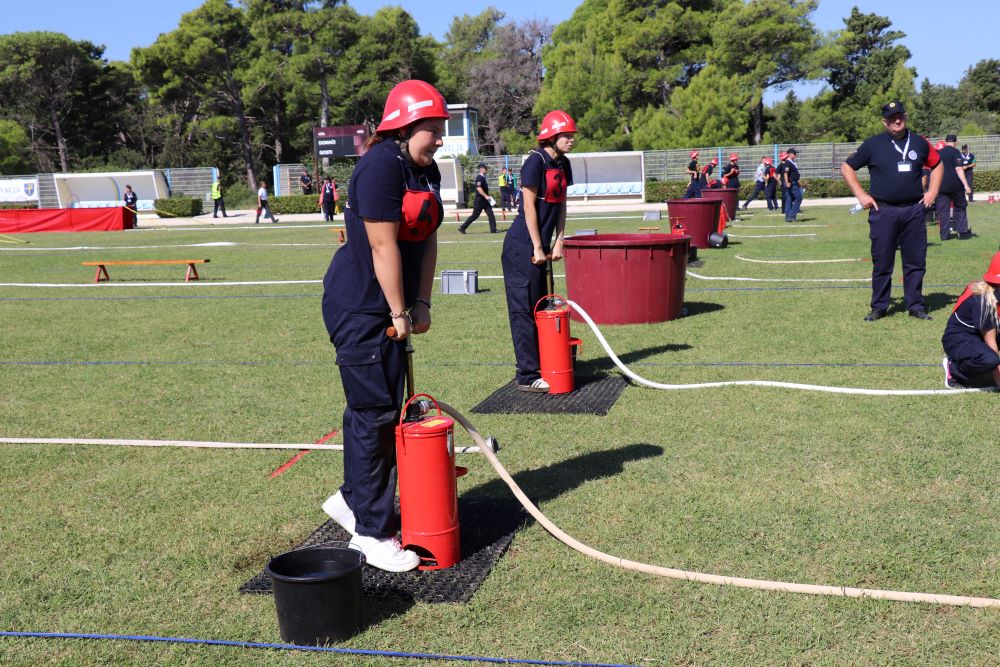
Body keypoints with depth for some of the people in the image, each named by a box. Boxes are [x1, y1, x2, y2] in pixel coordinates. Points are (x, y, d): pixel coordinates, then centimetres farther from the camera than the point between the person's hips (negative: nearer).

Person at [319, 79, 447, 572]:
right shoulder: (381, 165, -19)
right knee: (375, 411, -4)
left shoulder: (427, 172, 10)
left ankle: (353, 499, 35)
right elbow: (383, 246, -20)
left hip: (391, 307, 9)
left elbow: (427, 240, 11)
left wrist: (421, 304, 5)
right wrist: (400, 313, -16)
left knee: (381, 405, 17)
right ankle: (371, 532, 7)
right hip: (361, 307, -9)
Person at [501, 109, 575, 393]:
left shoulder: (563, 164, 10)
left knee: (539, 307, 15)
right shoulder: (536, 161, -15)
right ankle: (527, 376, 0)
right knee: (523, 310, -4)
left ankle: (536, 367, 25)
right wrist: (537, 248, -15)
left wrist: (558, 241, 5)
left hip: (540, 247, 9)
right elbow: (529, 206, -16)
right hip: (522, 247, -9)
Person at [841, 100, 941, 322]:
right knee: (882, 262, 2)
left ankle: (916, 306, 15)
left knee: (916, 261, 5)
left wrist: (932, 191, 11)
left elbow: (936, 164, 24)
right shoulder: (873, 144, 1)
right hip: (883, 211, -2)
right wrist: (861, 195, -2)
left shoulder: (919, 142, 9)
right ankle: (879, 307, 11)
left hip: (914, 211, 3)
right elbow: (846, 168, 5)